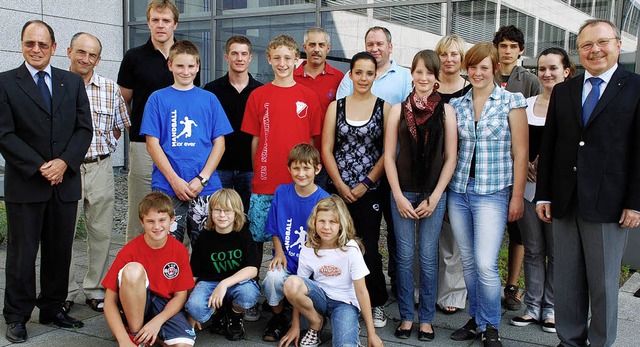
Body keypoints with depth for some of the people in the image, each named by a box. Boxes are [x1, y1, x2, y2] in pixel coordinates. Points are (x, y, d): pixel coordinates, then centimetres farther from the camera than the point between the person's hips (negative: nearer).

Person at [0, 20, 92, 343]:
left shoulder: (73, 82, 10)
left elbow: (84, 128, 5)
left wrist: (64, 162, -10)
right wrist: (39, 167, -14)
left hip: (66, 182, 3)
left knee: (60, 250, 10)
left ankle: (53, 308, 24)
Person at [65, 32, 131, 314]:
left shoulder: (110, 89, 7)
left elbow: (120, 127, 18)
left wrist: (102, 147, 8)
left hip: (100, 168, 2)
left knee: (101, 233, 7)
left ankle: (96, 291, 20)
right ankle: (65, 293, 16)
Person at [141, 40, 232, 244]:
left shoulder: (209, 99, 10)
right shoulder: (158, 98, 6)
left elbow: (219, 143, 5)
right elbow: (152, 143, 0)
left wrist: (202, 178, -8)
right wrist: (175, 180, -10)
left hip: (205, 187, 1)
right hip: (167, 188, -1)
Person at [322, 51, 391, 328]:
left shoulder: (384, 107, 2)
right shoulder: (336, 106, 7)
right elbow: (326, 150, 4)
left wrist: (365, 185, -7)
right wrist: (341, 186, -6)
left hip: (370, 190, -2)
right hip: (339, 189, 2)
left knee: (369, 248, 0)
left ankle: (377, 303, 16)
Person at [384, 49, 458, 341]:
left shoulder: (446, 111, 1)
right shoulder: (398, 110, 3)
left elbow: (450, 158, 0)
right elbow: (389, 156, 2)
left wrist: (434, 198, -6)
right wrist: (399, 197, -5)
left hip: (433, 194, 0)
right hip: (403, 193, 1)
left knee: (428, 257, 5)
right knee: (405, 256, 6)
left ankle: (426, 318, 18)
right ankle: (406, 316, 18)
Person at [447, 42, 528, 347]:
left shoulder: (512, 101, -2)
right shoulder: (456, 104, 8)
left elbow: (520, 152, -3)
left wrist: (517, 196, -6)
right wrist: (443, 191, 8)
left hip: (493, 192, -4)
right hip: (458, 190, 4)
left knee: (485, 264, -10)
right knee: (468, 261, 10)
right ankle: (476, 320, 26)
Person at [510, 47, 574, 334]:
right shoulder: (527, 104, 9)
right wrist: (524, 164, -3)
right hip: (528, 187, 4)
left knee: (556, 252, 6)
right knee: (532, 250, 11)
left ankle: (551, 308, 20)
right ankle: (533, 307, 21)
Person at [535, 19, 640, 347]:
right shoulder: (562, 91, 11)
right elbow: (548, 146, 10)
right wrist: (543, 195, 6)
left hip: (608, 205, -4)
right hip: (564, 203, 4)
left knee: (604, 283, 7)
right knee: (566, 280, 11)